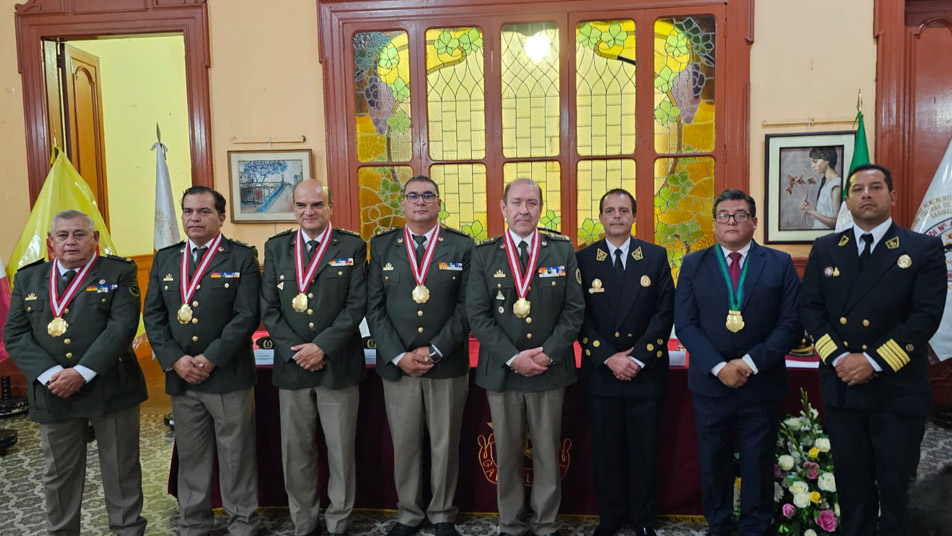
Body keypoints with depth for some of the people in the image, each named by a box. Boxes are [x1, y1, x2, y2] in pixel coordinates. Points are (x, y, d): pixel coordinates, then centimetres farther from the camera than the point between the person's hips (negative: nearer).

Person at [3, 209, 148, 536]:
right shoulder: (28, 278, 9)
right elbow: (15, 335, 2)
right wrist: (50, 374, -12)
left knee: (121, 470, 7)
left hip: (110, 389, -3)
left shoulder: (119, 272, -2)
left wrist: (82, 372, -19)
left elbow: (122, 327, -12)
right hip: (52, 394, 3)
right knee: (59, 474, 15)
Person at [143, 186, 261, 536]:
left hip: (228, 375, -4)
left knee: (236, 455, 6)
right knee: (190, 456, 14)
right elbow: (153, 315, 6)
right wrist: (175, 360, -7)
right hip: (180, 377, 4)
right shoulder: (164, 259, 11)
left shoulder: (242, 257, -3)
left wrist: (210, 359, -15)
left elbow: (246, 316, -11)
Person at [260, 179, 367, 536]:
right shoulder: (276, 247, 8)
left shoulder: (352, 247, 0)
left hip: (338, 366, -2)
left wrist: (322, 347, -14)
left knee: (341, 452, 7)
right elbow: (269, 308, 3)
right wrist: (295, 351, -8)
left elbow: (357, 305, -7)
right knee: (295, 454, 10)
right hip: (291, 366, 3)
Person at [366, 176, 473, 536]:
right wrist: (399, 356, -10)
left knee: (445, 445, 10)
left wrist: (433, 351, -13)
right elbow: (375, 308, 1)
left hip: (447, 366, -1)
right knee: (404, 444, 10)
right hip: (397, 365, 1)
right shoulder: (381, 246, 6)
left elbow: (466, 307, -4)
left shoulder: (462, 246, 1)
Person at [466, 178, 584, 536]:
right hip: (501, 370, 0)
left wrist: (548, 354, -13)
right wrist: (513, 358, -14)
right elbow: (478, 315, -5)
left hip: (551, 370, 0)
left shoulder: (562, 249, 2)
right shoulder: (484, 254, 1)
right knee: (507, 454, 11)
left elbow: (574, 310, -2)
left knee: (548, 454, 10)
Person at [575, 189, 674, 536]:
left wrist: (639, 358, -12)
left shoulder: (656, 257, 3)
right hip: (600, 373, 0)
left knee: (645, 449, 9)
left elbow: (664, 313, -3)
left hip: (647, 373, 0)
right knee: (606, 449, 9)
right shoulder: (583, 259, 2)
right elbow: (581, 317, -3)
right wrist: (609, 357, -13)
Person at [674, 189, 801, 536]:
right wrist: (719, 367, -15)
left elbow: (791, 324, -5)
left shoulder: (780, 264, 1)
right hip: (710, 384, 1)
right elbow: (685, 324, -3)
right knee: (714, 465, 12)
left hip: (761, 384, 0)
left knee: (758, 467, 10)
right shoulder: (693, 265, 3)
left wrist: (750, 363, -16)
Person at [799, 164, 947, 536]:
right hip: (841, 387, 2)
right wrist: (837, 357, -13)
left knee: (895, 485, 11)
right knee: (851, 483, 14)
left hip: (898, 390, -2)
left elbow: (927, 315, -11)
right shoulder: (825, 249, 7)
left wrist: (874, 361, -18)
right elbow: (810, 308, 1)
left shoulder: (924, 249, -2)